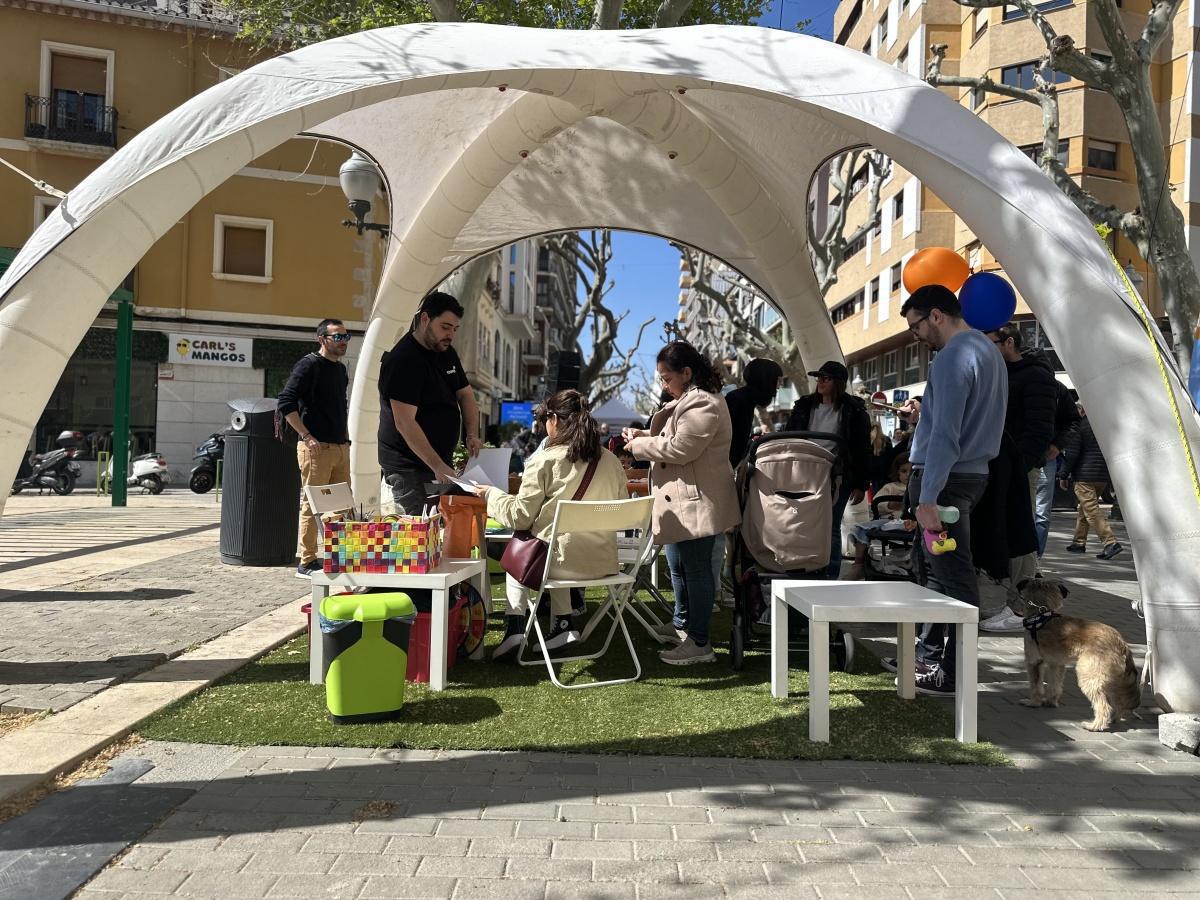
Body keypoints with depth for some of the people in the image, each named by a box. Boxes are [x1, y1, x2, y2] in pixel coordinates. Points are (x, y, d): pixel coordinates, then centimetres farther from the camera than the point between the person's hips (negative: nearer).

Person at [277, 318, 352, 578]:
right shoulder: (310, 364, -7)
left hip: (340, 447, 8)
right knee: (312, 505, -4)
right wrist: (306, 436, -18)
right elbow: (286, 403, -14)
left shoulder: (340, 369, 18)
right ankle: (306, 563, 3)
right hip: (316, 447, -8)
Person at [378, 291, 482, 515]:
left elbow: (465, 395, 18)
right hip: (408, 468, -8)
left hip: (440, 463, 8)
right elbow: (404, 423, -23)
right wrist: (438, 466, -28)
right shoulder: (403, 360, -16)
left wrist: (473, 435, -2)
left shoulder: (446, 352, 12)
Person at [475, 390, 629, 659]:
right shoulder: (611, 462, 2)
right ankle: (564, 623, 23)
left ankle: (515, 626, 17)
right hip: (603, 564, 5)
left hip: (562, 563, -4)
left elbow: (520, 517, -7)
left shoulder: (545, 461, -12)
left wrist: (491, 494, 10)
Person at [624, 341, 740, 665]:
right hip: (683, 502, 11)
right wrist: (644, 435, 8)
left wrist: (640, 445, -11)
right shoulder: (687, 401, 17)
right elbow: (672, 440, 26)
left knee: (696, 569, -3)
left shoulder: (703, 405, -19)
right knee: (678, 566, 22)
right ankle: (682, 623, 39)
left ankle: (699, 643, 6)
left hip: (697, 503, -11)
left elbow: (679, 448, -24)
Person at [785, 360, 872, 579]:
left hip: (837, 479, -4)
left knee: (831, 528, -1)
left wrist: (861, 485, -5)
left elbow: (863, 450, -1)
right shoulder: (804, 407, 11)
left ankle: (830, 577, 8)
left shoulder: (854, 411, -1)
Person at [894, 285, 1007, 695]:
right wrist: (926, 410, 21)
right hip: (974, 471, 10)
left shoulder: (952, 358, -17)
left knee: (951, 574, -4)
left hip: (946, 477, -10)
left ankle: (955, 673, 4)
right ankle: (929, 655, 27)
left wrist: (927, 499, -25)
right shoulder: (990, 350, 15)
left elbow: (945, 435, -24)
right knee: (929, 565, 17)